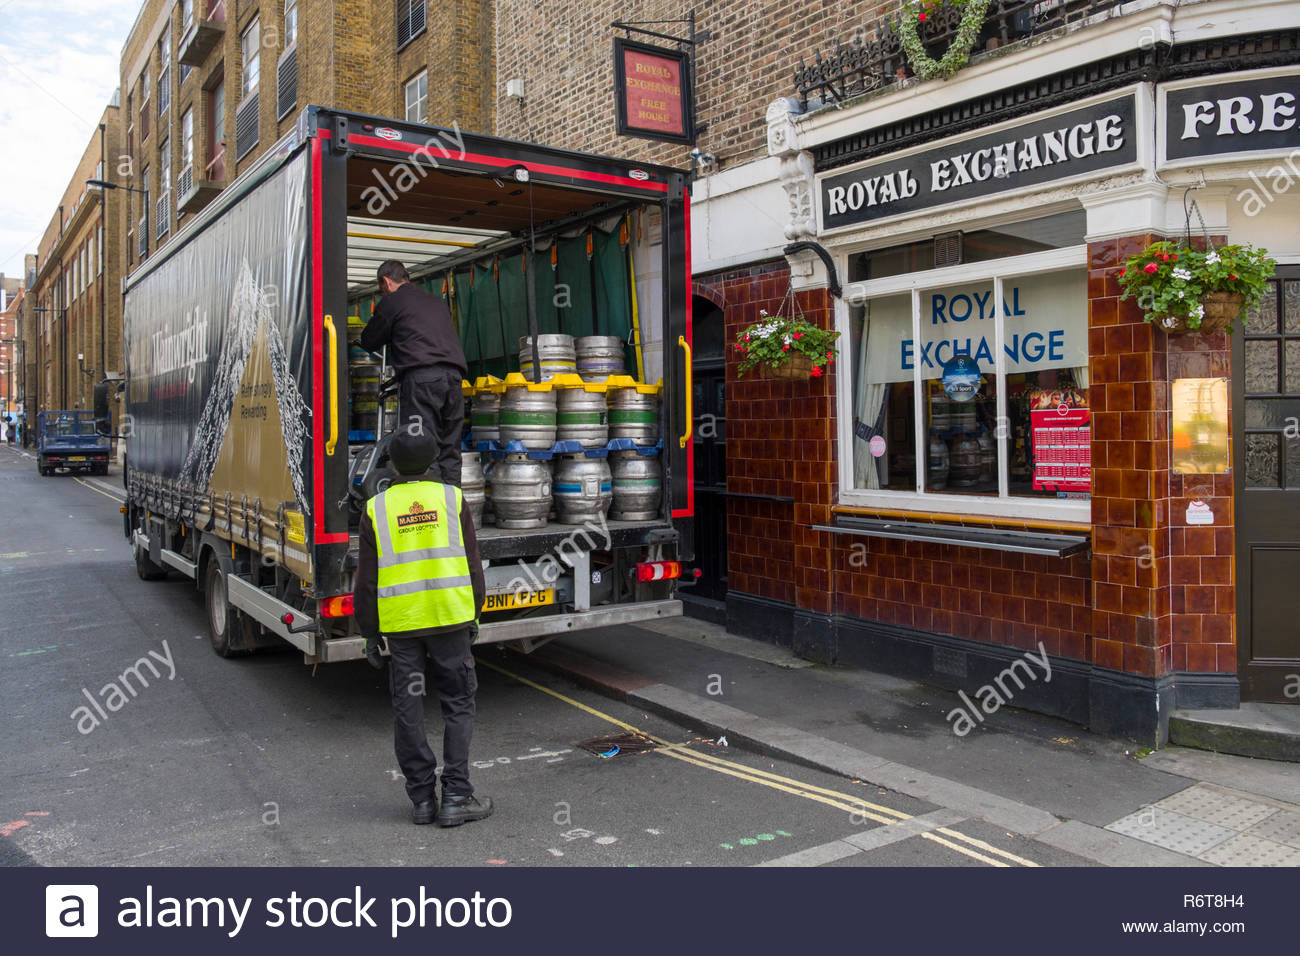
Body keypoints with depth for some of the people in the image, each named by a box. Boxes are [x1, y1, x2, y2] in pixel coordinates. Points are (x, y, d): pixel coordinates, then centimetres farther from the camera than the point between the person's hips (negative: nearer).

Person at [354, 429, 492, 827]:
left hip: (399, 625, 0)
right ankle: (456, 797, 6)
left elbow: (367, 580, 2)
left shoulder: (376, 508, 2)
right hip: (450, 617, 0)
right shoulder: (451, 498, 2)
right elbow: (472, 564, 3)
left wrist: (370, 633, 10)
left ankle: (422, 798, 16)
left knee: (407, 710, 10)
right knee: (458, 704, 9)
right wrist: (474, 615, 13)